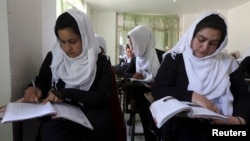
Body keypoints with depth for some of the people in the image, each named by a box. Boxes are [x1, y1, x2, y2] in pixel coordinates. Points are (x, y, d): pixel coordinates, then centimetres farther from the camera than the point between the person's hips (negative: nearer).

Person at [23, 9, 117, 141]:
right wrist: (34, 89, -6)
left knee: (99, 125, -35)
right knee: (49, 130, -32)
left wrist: (66, 93, -18)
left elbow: (103, 97, -10)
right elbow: (41, 82, 19)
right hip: (59, 115, 2)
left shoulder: (101, 62, -1)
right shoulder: (52, 57, 7)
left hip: (90, 116, -1)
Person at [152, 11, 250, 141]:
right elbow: (158, 90, -10)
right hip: (182, 124, -4)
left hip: (223, 123, 5)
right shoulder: (175, 58, -2)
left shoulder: (227, 62, 7)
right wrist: (192, 96, -23)